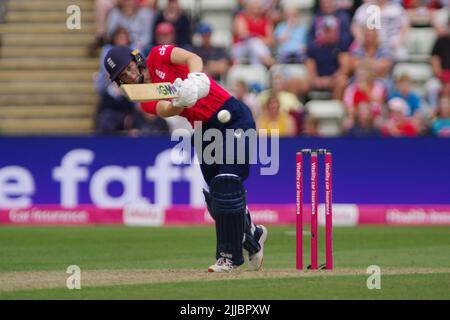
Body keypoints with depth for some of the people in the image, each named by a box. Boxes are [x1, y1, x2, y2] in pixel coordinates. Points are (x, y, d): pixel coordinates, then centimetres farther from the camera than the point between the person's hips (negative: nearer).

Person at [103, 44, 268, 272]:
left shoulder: (158, 55, -3)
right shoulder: (146, 102, 3)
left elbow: (193, 59, -19)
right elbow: (167, 110, -18)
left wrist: (193, 80, -39)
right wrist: (180, 101, -41)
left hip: (234, 115, -6)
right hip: (205, 132, 6)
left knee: (227, 186, -15)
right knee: (214, 197, 4)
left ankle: (230, 257, -9)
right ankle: (252, 235, 30)